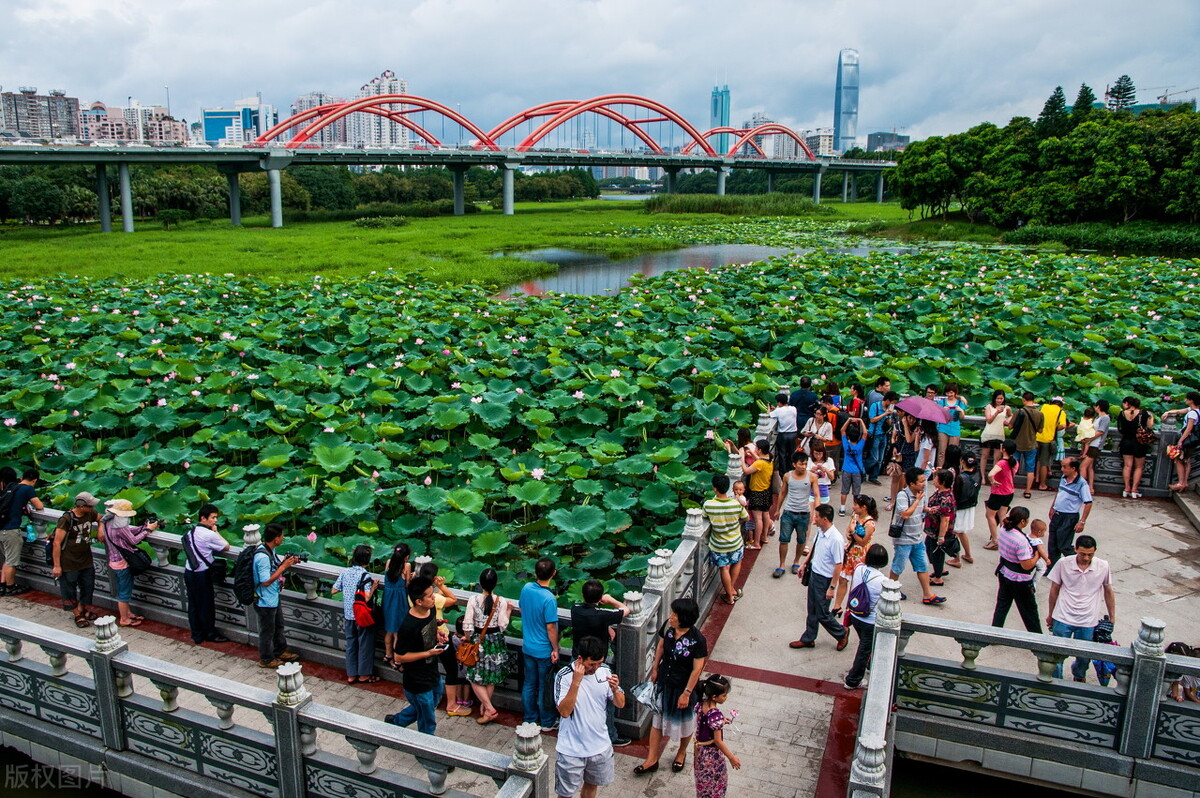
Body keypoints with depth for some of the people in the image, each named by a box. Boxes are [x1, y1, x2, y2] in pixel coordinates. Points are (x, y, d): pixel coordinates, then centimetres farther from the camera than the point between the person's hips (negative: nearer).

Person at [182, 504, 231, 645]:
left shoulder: (191, 532, 6)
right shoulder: (209, 534, -19)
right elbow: (226, 547, -8)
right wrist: (216, 531, -2)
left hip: (189, 572, 8)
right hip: (202, 575, -8)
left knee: (193, 605, 15)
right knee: (206, 605, 7)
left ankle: (196, 635, 24)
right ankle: (210, 634, 20)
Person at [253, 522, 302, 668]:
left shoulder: (270, 550, -1)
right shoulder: (262, 557, -31)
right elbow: (266, 581, -29)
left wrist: (287, 562, -4)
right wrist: (284, 566, -25)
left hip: (273, 598, 10)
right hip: (265, 601, -10)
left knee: (278, 626, 25)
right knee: (267, 631, 11)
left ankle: (280, 652, 44)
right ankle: (266, 660, 29)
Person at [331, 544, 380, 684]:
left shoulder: (345, 572, -3)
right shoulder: (365, 576, -19)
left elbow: (333, 591, 4)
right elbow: (366, 598, -27)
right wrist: (373, 588, -11)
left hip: (348, 615, 5)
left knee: (350, 644, 16)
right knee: (365, 645, 10)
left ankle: (351, 675, 24)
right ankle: (364, 675, 20)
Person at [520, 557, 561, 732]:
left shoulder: (526, 588, -8)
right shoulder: (549, 599, -27)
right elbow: (551, 627, -22)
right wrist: (555, 649, -9)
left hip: (528, 647, 6)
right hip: (544, 650, -6)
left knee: (529, 684, 18)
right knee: (544, 687, 10)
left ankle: (530, 719, 31)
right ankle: (547, 722, 24)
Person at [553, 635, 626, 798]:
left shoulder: (604, 670, -7)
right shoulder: (564, 676, -21)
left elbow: (620, 704, -2)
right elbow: (564, 711, -29)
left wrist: (615, 689, -24)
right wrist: (576, 681, -38)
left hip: (600, 746, 4)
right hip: (571, 749, -4)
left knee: (592, 785, 24)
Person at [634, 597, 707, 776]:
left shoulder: (697, 640, -29)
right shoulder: (668, 626, -15)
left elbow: (697, 669, -21)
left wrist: (686, 693, -17)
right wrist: (655, 668, 11)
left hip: (683, 686, -4)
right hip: (664, 682, 5)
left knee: (684, 721, 20)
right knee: (658, 719, 15)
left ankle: (682, 753, 47)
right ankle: (652, 759, 29)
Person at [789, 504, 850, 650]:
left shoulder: (836, 539, -28)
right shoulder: (820, 531, -5)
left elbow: (838, 565, -23)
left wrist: (832, 587, -19)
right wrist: (805, 564, 19)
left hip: (825, 579, -7)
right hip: (814, 573, 7)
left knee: (822, 614, 7)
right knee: (812, 610, 20)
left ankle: (842, 633, 32)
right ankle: (808, 639, 35)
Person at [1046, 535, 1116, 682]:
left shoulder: (1103, 567, -9)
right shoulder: (1063, 564, -12)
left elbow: (1108, 592, 6)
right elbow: (1054, 589, 1)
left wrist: (1112, 618, 11)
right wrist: (1050, 614, 9)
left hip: (1088, 621, 1)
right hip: (1063, 619, -1)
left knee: (1085, 657, 15)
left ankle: (1079, 675, 47)